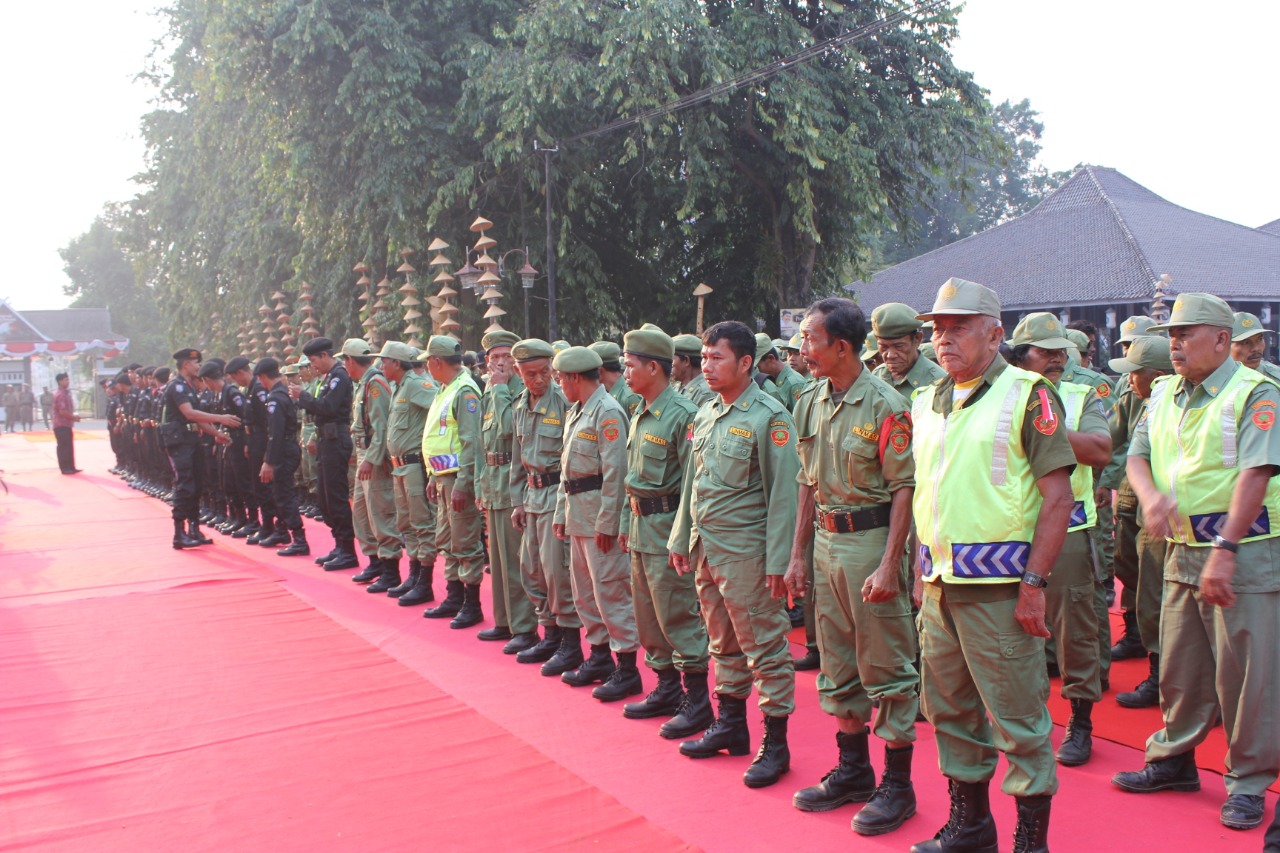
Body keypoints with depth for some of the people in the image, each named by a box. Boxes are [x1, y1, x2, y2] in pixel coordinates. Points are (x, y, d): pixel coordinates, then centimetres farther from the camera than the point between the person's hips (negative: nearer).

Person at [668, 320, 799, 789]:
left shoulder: (770, 417, -12)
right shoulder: (705, 415, 11)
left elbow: (782, 494, -14)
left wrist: (778, 561, -16)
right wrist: (681, 539, 15)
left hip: (745, 551, -7)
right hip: (706, 548, 8)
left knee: (764, 647, 0)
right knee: (724, 643, 18)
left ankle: (775, 742, 10)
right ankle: (730, 725, 31)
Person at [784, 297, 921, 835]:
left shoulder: (885, 406, -14)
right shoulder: (809, 403, 8)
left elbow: (905, 488, -14)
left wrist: (889, 565, -19)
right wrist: (798, 553, 12)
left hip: (871, 539, -7)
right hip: (825, 540, 7)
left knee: (886, 666, 2)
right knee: (837, 663, 16)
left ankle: (897, 784, 16)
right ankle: (852, 770, 31)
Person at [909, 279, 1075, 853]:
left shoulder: (1027, 395, -7)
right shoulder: (926, 404, 12)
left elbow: (1058, 496, -11)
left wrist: (1034, 583, -16)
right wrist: (921, 573, 15)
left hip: (998, 587, -7)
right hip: (940, 584, 7)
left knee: (1017, 717, 2)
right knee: (948, 710, 16)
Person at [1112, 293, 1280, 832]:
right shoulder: (1164, 395, 10)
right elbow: (1138, 454, 9)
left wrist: (1224, 551, -26)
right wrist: (1150, 494, -15)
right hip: (1182, 550, 6)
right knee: (1179, 664, 15)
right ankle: (1174, 758, 30)